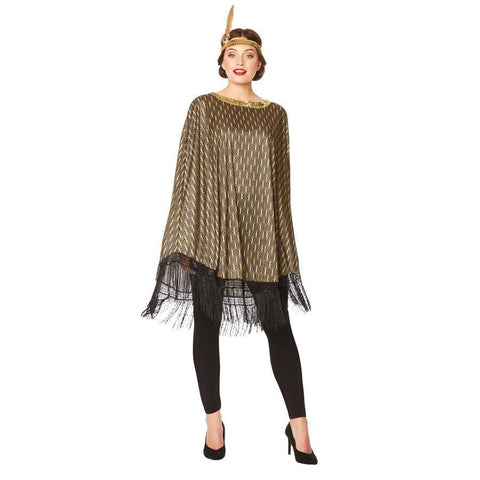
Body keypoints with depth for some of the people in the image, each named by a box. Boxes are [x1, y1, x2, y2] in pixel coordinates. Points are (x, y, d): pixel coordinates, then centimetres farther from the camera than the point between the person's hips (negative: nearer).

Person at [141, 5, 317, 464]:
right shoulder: (203, 107, 4)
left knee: (279, 327, 1)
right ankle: (214, 422, 22)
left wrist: (284, 243, 7)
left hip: (262, 236, 2)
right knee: (207, 325, 5)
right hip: (212, 232, -1)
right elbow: (188, 173, 0)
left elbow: (281, 179, 11)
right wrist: (186, 242, -7)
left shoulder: (275, 113, 11)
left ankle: (299, 427, 13)